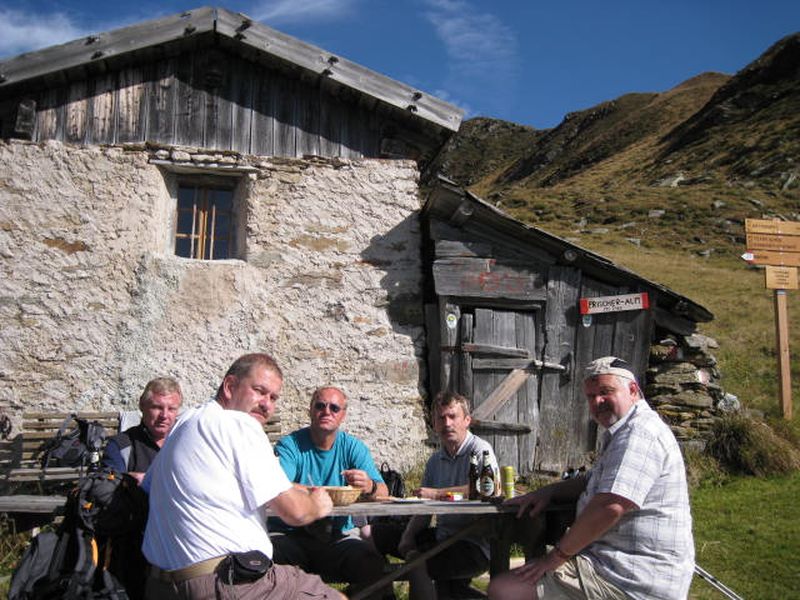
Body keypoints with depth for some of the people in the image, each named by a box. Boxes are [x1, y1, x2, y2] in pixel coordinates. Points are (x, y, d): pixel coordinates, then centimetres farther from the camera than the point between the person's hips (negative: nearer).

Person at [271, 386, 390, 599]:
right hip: (292, 535, -1)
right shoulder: (290, 445, 1)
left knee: (371, 564, -27)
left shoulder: (353, 447, 7)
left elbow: (384, 493, -2)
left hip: (339, 536, 2)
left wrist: (369, 487, -27)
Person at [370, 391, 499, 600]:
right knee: (378, 532, 2)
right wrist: (408, 536, -5)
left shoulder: (479, 449, -8)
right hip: (441, 537, 8)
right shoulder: (435, 460, 15)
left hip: (474, 546, -8)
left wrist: (438, 493, -25)